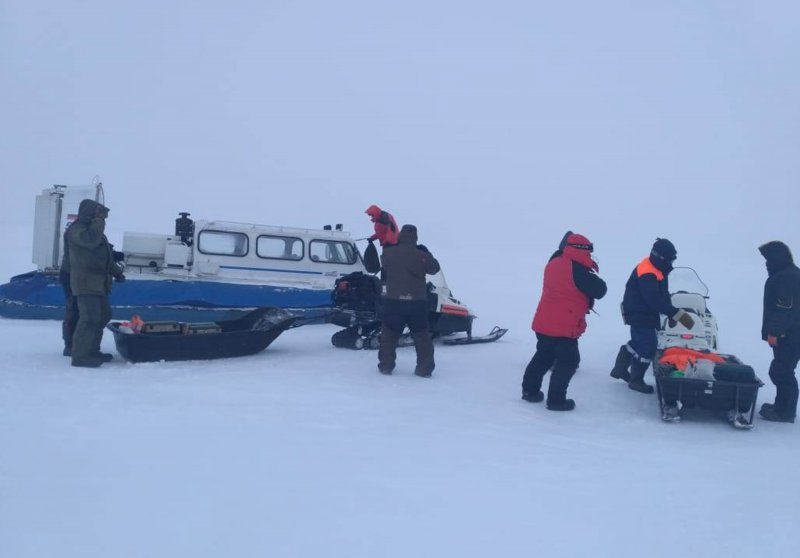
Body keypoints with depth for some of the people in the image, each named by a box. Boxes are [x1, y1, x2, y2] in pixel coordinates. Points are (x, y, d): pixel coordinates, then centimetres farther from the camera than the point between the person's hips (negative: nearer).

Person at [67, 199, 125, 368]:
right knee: (90, 318, -15)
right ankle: (79, 356, -12)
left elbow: (106, 255, 27)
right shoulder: (76, 229, -11)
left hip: (98, 282, 10)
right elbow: (90, 240, -32)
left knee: (103, 315, 16)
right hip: (85, 282, -10)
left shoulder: (94, 228, 20)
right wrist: (99, 220, -22)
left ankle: (92, 350, 25)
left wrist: (116, 271, 21)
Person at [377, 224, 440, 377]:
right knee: (422, 335, 10)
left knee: (389, 334, 13)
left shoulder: (389, 253, -5)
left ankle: (386, 365, 11)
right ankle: (425, 367, 10)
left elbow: (384, 265, 16)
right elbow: (435, 268, 10)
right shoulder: (421, 256, -6)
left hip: (393, 300, 0)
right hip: (417, 302, 0)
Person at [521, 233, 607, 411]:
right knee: (568, 362, 4)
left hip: (543, 322, 8)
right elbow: (600, 291, -11)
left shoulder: (554, 263, 5)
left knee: (543, 356, 21)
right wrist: (592, 275, 7)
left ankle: (530, 390, 28)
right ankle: (556, 400, 5)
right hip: (564, 326, -8)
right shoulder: (578, 270, -18)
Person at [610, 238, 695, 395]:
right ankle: (636, 380, 8)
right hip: (638, 313, -10)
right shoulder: (647, 274, -27)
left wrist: (671, 313, 8)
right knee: (648, 345, -6)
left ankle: (620, 369, 34)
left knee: (639, 341, 20)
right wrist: (678, 314, -31)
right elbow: (655, 301, -31)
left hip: (646, 312, 10)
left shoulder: (659, 269, 4)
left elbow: (663, 294, 14)